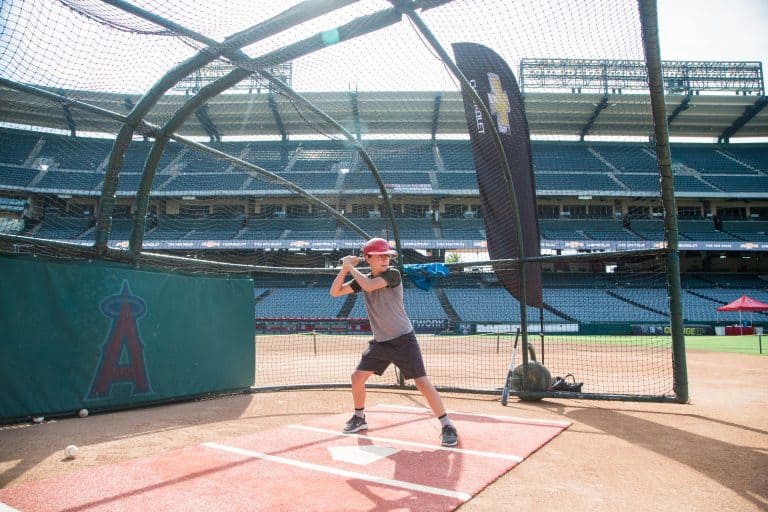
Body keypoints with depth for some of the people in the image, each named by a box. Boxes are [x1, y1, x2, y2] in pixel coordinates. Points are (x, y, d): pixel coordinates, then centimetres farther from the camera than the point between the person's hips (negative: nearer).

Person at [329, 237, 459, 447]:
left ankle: (447, 425, 0)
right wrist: (344, 268, -10)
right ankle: (359, 418, 32)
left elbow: (369, 286, -30)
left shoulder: (393, 274, -15)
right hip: (380, 341, 6)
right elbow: (335, 292, 2)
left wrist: (351, 267, -16)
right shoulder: (362, 279, 3)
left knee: (422, 382, -11)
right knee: (357, 377, 10)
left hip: (403, 340, -6)